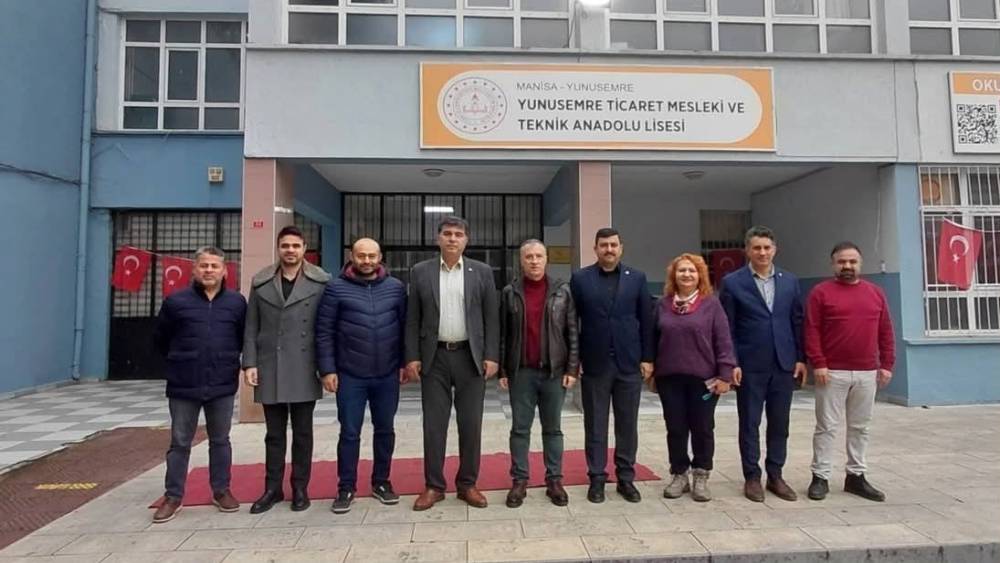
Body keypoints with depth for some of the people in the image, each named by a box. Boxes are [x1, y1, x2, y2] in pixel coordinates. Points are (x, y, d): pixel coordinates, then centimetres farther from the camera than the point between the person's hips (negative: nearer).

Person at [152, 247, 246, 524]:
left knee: (220, 440, 13)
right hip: (184, 386, -1)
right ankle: (173, 496, 23)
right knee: (179, 442, 9)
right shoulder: (176, 301, -3)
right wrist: (181, 362, 13)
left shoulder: (237, 302, -1)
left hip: (222, 385, 1)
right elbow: (160, 339, 9)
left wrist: (228, 361, 8)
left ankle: (221, 491, 26)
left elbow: (244, 337, 10)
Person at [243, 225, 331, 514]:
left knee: (302, 432, 9)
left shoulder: (321, 281, -2)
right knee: (274, 433, 12)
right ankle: (273, 488, 25)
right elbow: (251, 327, 7)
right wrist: (250, 363, 0)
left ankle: (300, 488, 21)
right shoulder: (260, 282, 6)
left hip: (304, 369, -2)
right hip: (270, 369, 2)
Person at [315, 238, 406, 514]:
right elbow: (324, 332, -3)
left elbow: (405, 326, 6)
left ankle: (381, 482, 28)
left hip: (387, 375, 2)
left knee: (385, 430, 12)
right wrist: (327, 369, -7)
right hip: (350, 375, -2)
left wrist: (404, 362, 2)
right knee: (349, 433, 7)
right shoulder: (336, 288, -3)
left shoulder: (395, 287, 3)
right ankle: (346, 488, 22)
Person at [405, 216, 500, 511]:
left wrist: (491, 356, -5)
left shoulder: (482, 272, 3)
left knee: (470, 424, 6)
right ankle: (433, 486, 19)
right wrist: (412, 357, -3)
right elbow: (413, 319, 4)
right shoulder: (420, 271, 4)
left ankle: (467, 484, 21)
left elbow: (491, 317, 2)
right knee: (434, 424, 5)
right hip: (434, 357, 0)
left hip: (470, 356, 0)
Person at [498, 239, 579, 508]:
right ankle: (519, 481, 18)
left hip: (554, 371, 0)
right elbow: (503, 333, 3)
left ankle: (554, 480, 21)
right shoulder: (509, 292, 2)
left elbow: (572, 332, 1)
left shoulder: (562, 290, 1)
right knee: (520, 428, 7)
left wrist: (572, 368, -4)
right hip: (521, 372, 0)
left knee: (553, 428, 10)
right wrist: (502, 370, 0)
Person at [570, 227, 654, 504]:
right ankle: (597, 478, 19)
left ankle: (626, 478, 22)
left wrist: (647, 358, 0)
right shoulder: (580, 279, 0)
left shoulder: (636, 278, 5)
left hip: (629, 363, 1)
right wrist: (574, 359, -4)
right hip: (594, 364, -1)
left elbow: (646, 320, 4)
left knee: (627, 425, 9)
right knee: (595, 425, 7)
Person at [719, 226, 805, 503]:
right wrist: (731, 363, -9)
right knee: (750, 424, 5)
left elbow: (798, 323, 9)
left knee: (779, 423, 10)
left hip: (784, 364, 3)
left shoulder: (790, 281, 8)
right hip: (750, 366, -3)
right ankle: (752, 477, 17)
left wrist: (801, 358, 3)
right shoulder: (732, 282, -3)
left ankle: (775, 475, 24)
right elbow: (727, 328, -4)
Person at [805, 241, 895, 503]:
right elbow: (811, 331, -6)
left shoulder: (875, 292, 11)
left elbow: (885, 332, 12)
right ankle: (820, 477, 8)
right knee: (827, 426, 1)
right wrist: (818, 364, -13)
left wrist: (886, 364, 6)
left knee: (860, 427, 12)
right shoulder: (821, 292, -2)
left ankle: (856, 476, 23)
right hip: (832, 372, -4)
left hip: (867, 373, 4)